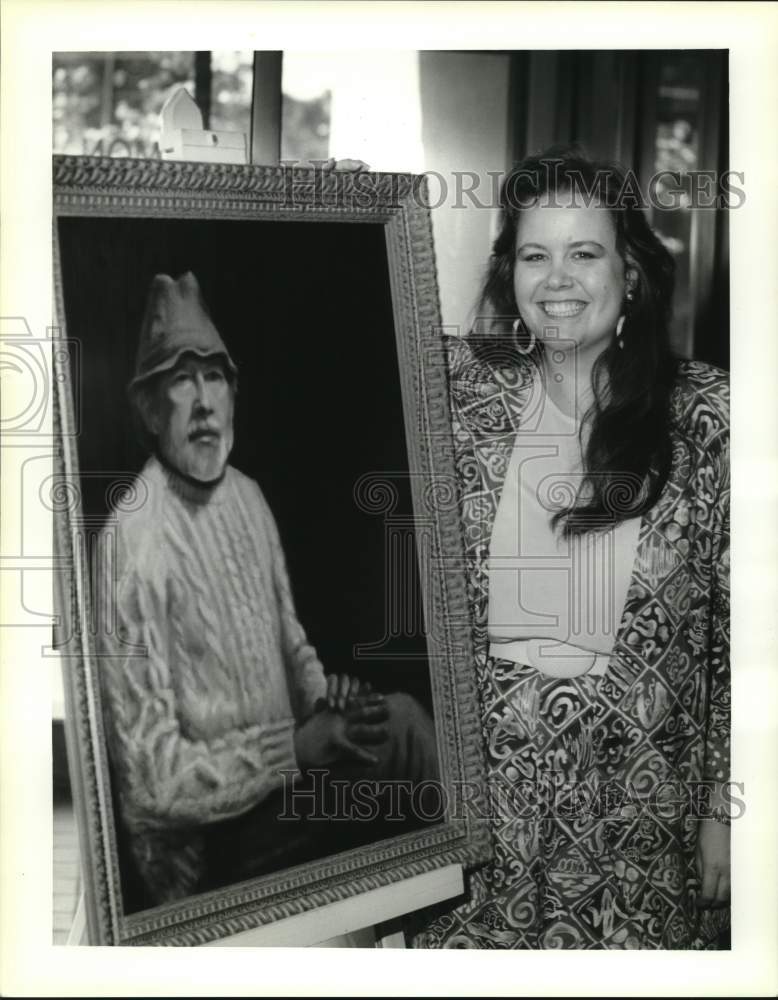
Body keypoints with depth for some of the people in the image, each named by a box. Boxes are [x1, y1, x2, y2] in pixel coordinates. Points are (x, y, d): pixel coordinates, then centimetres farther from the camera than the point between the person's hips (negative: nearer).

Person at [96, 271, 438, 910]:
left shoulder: (248, 497, 5)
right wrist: (297, 747, -23)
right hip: (207, 845, -7)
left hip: (286, 763, 7)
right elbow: (151, 782, -21)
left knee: (400, 719, -14)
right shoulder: (133, 545, -21)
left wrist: (323, 697, -3)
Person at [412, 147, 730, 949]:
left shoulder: (704, 416, -5)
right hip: (480, 777, 2)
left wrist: (724, 808, -3)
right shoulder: (467, 389, 1)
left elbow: (739, 630, -3)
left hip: (636, 792, -1)